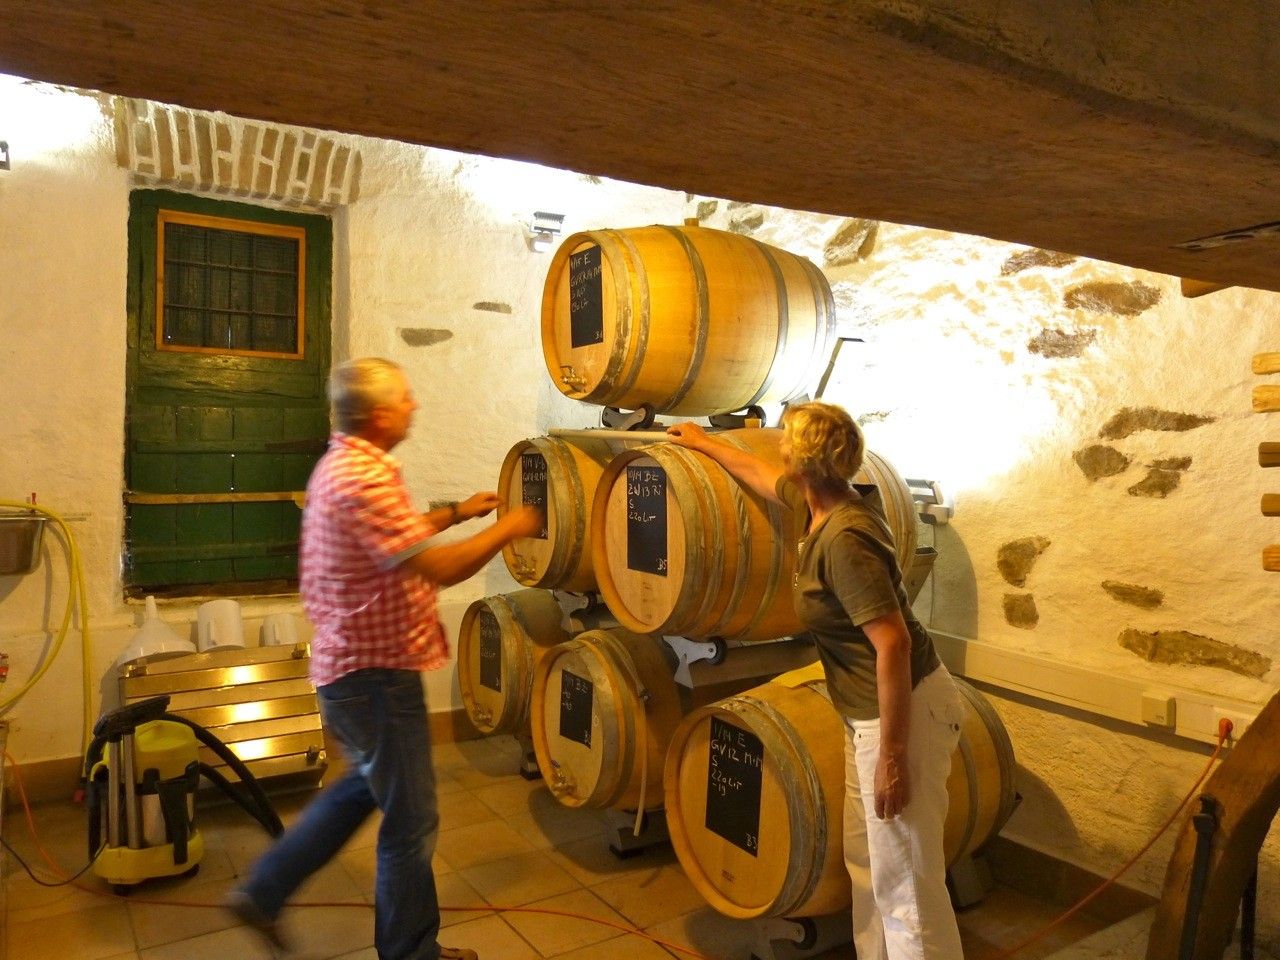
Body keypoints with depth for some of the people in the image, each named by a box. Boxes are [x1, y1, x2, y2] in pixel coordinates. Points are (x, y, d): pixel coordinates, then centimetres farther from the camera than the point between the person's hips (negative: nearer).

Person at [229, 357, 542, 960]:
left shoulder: (341, 465, 8)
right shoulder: (362, 479, -25)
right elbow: (441, 568, -28)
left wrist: (456, 513, 18)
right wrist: (510, 528, -14)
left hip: (349, 663, 10)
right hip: (376, 672, -10)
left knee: (364, 786, 28)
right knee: (410, 822, 7)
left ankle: (263, 893, 36)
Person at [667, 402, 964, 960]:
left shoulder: (844, 538, -24)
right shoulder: (815, 502, 3)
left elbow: (893, 643, -27)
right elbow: (761, 474, 25)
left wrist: (893, 756, -24)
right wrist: (703, 443, 39)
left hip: (905, 710, -10)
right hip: (867, 715, 10)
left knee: (904, 882, 1)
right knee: (864, 862, 20)